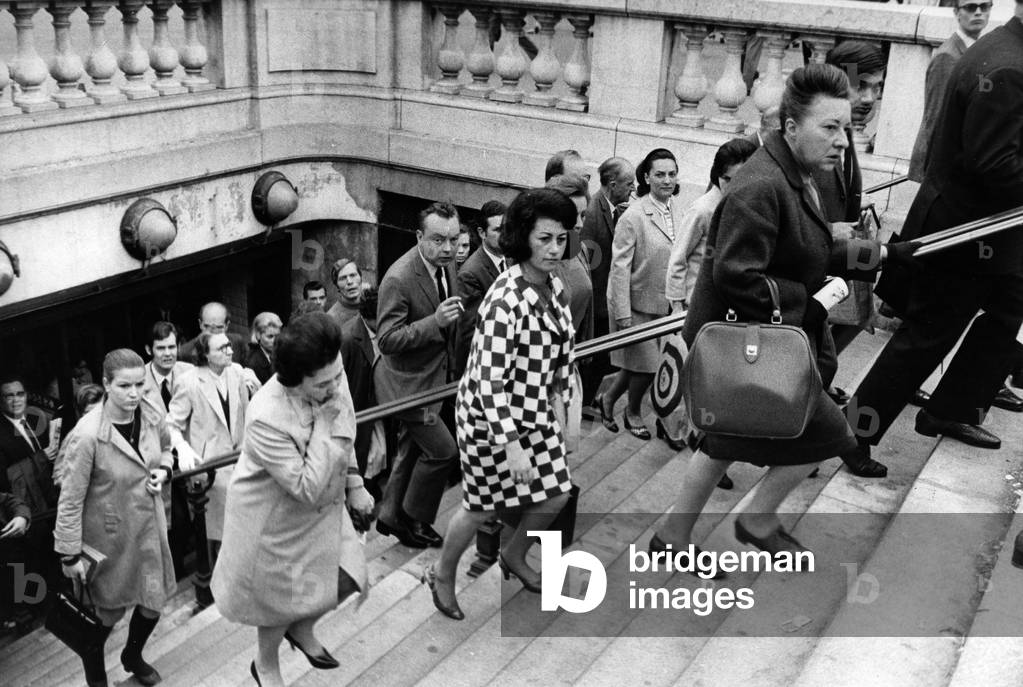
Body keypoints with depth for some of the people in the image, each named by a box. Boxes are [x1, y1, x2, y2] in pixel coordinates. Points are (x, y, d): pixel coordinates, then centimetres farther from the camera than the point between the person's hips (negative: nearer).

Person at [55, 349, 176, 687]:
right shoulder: (88, 434, -26)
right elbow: (71, 498, -18)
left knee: (153, 601, 16)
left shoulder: (152, 416, -10)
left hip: (149, 523, 5)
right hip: (110, 533, -5)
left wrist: (162, 471, -7)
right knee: (108, 611, 10)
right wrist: (69, 554, -13)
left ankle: (133, 656, 47)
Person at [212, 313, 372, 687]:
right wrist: (324, 425, -35)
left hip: (325, 506, 6)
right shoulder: (266, 418, -38)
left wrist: (353, 483, 6)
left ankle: (301, 629, 42)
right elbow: (308, 488, -35)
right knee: (281, 601, 14)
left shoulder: (331, 378, -18)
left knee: (349, 579, 9)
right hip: (279, 517, -6)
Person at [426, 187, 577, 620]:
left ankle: (515, 556, 43)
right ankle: (442, 576, 36)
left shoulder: (555, 286, -2)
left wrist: (558, 404, 10)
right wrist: (512, 446, -29)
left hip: (535, 411, 7)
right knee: (482, 506, 9)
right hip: (490, 416, -7)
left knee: (555, 495, 13)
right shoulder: (505, 300, -28)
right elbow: (490, 380, -29)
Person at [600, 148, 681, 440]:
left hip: (666, 303, 6)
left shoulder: (679, 210, 1)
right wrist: (623, 314, -17)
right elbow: (620, 266, -16)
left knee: (639, 362, 13)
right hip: (637, 302, -6)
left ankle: (608, 399, 38)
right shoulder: (634, 216, -18)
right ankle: (633, 413, 32)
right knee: (645, 363, 4)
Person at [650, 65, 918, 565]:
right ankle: (758, 522, 21)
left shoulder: (797, 178, 8)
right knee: (821, 430, 2)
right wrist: (806, 303, -21)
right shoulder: (759, 189, -26)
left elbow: (814, 255, 18)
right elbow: (734, 276, -29)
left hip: (745, 339, 10)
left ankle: (673, 537, 32)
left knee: (727, 440, 19)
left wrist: (883, 254, 12)